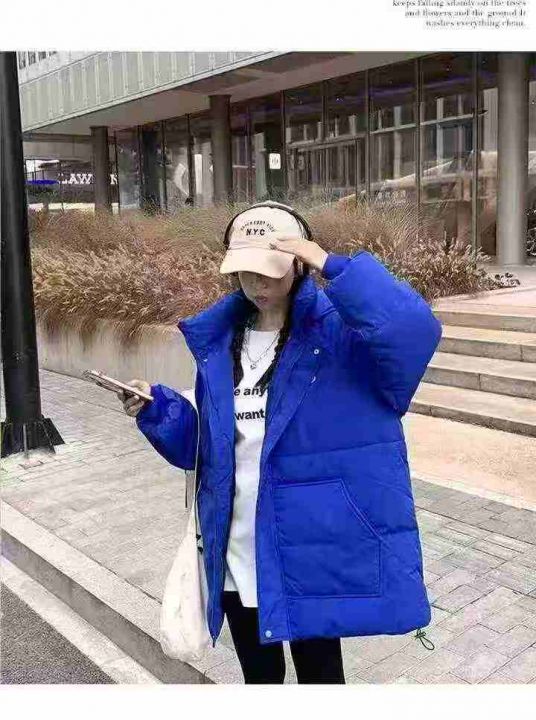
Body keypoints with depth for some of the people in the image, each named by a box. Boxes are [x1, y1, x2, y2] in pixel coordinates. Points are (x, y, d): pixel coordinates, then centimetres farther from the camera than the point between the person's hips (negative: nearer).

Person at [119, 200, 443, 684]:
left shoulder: (340, 333, -12)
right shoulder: (219, 343, 4)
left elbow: (416, 329, -33)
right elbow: (201, 446, 11)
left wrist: (332, 266, -31)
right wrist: (157, 408, -7)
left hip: (313, 555, -5)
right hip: (237, 558, 5)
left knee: (319, 671, 17)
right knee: (258, 674, 25)